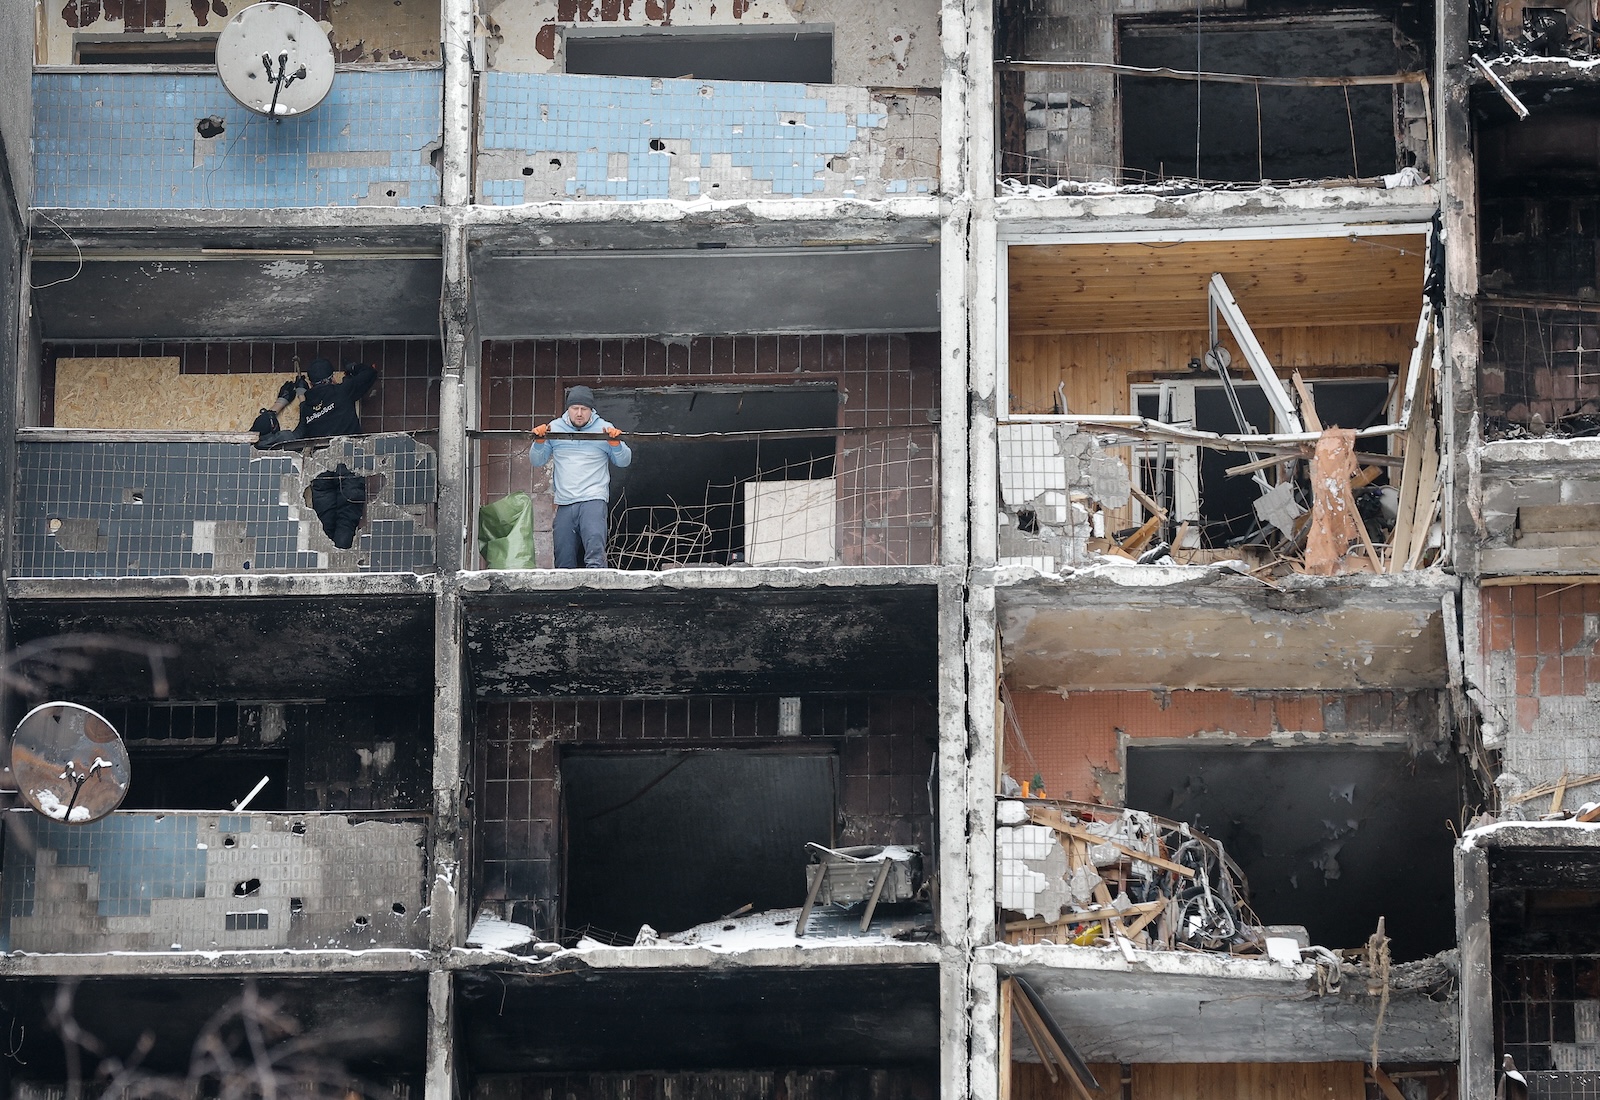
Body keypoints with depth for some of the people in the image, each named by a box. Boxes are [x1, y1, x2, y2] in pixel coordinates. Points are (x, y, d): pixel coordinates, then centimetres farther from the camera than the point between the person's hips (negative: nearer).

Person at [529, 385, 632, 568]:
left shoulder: (603, 429, 5)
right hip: (564, 503, 3)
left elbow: (624, 461, 9)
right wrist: (539, 441, -2)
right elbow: (536, 460, 16)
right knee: (563, 561, 2)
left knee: (595, 552, -21)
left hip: (593, 500, -3)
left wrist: (615, 443, -10)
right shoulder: (555, 428, 10)